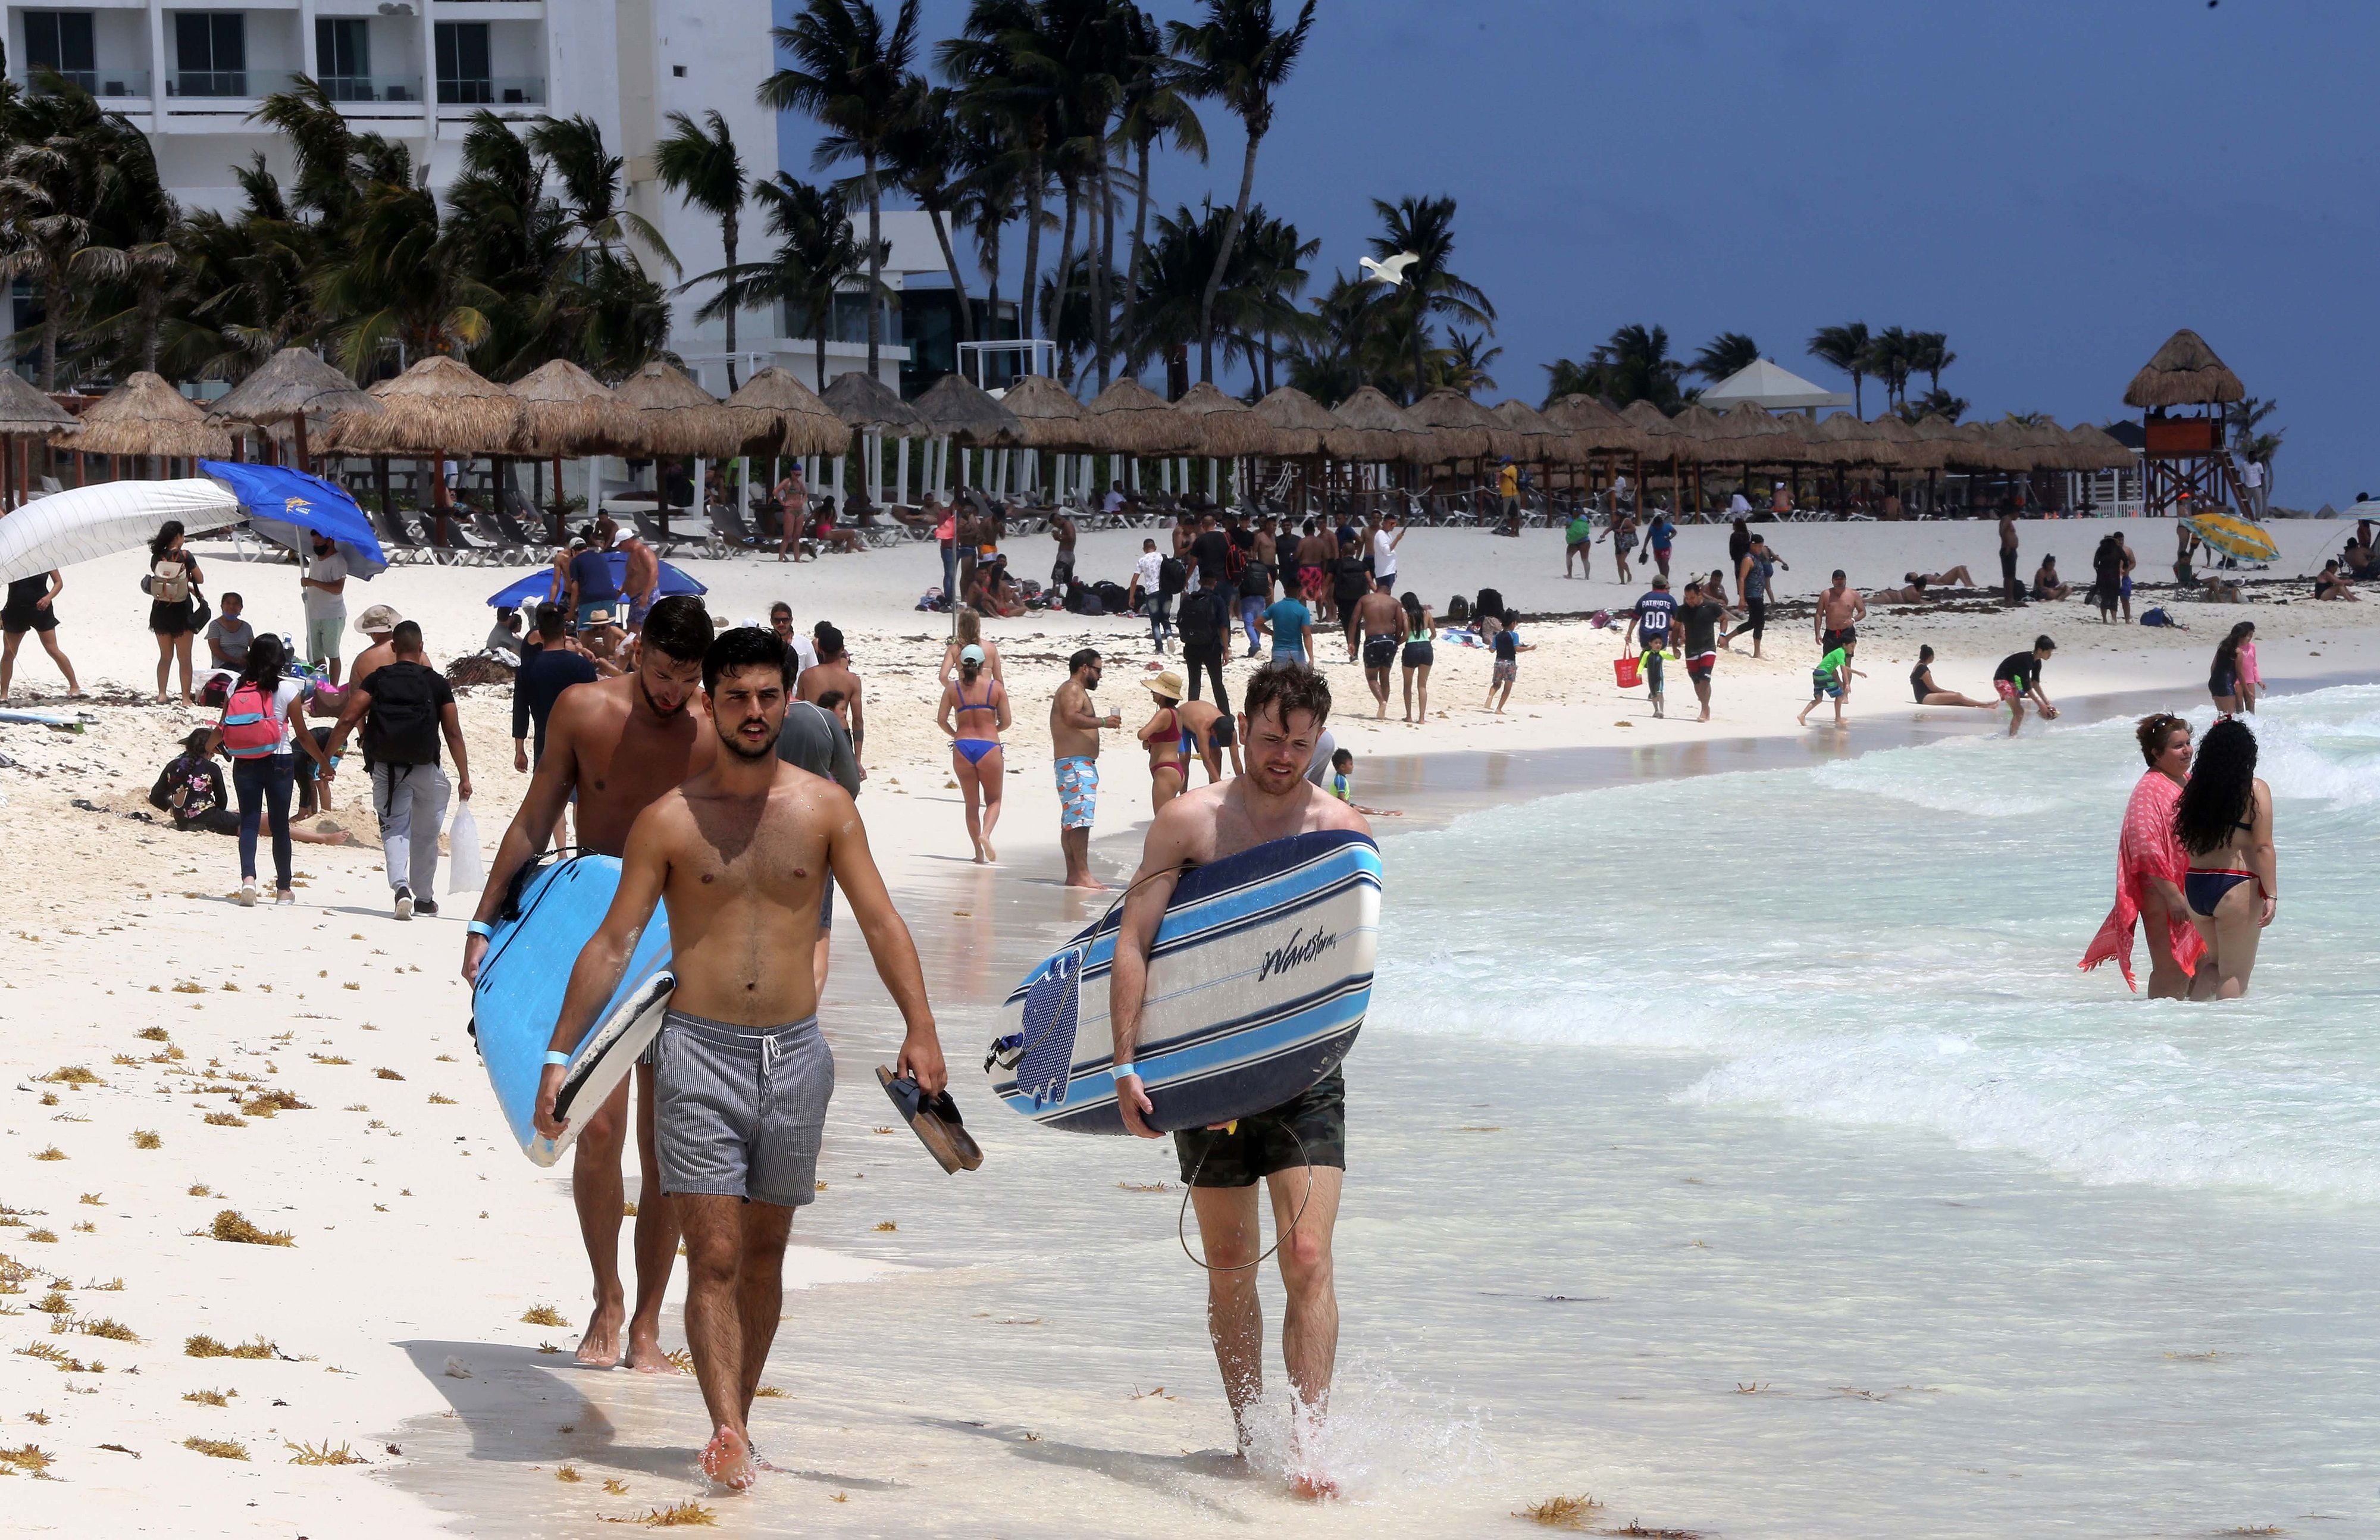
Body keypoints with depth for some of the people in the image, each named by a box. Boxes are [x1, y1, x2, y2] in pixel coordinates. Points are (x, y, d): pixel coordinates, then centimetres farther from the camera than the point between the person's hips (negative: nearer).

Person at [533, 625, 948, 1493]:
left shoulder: (824, 809, 3)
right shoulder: (670, 820, 0)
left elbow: (880, 923, -1)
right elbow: (614, 941, 0)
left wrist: (919, 1026, -15)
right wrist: (560, 1054, -5)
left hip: (795, 1055, 2)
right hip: (700, 1054, -2)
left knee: (764, 1253, 11)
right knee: (713, 1257, -10)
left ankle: (736, 1420, 22)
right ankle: (728, 1436, -20)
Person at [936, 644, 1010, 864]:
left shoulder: (953, 688, 3)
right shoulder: (995, 687, -1)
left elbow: (941, 719, -1)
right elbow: (1006, 721, -1)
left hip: (962, 747, 2)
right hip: (989, 747, -2)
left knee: (972, 804, 13)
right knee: (993, 800, 12)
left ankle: (979, 854, 14)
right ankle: (985, 834, -17)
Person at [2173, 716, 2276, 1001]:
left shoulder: (2196, 789, 6)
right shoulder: (2255, 790, -7)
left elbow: (2186, 843, 11)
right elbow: (2263, 848, -12)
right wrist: (2271, 895, -11)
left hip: (2194, 886, 5)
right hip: (2237, 887, -5)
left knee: (2216, 959, 24)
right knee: (2235, 975, 4)